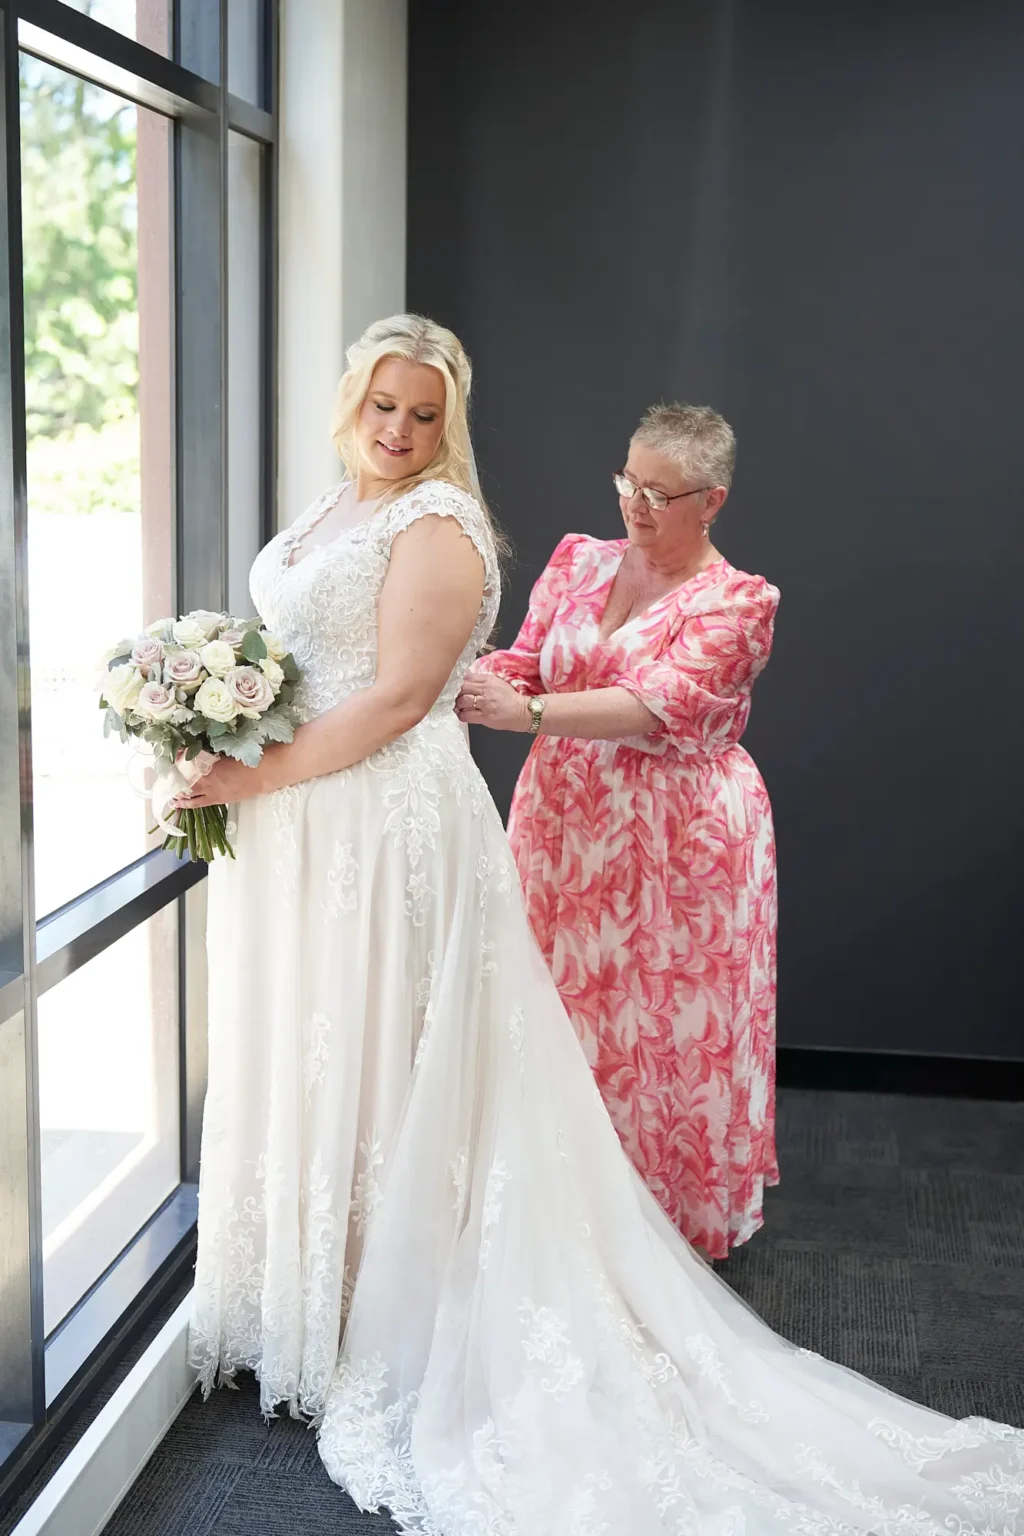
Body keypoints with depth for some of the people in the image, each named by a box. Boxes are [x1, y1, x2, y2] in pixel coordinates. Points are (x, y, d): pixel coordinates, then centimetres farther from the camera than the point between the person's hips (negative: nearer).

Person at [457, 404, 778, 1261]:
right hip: (565, 824, 5)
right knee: (566, 1006, 9)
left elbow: (658, 706, -22)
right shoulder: (579, 562, 8)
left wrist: (526, 713, -32)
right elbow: (520, 663, 4)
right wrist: (453, 684, -18)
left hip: (676, 837, -4)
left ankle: (678, 1216, 21)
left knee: (667, 1025, 3)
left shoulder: (736, 602, -9)